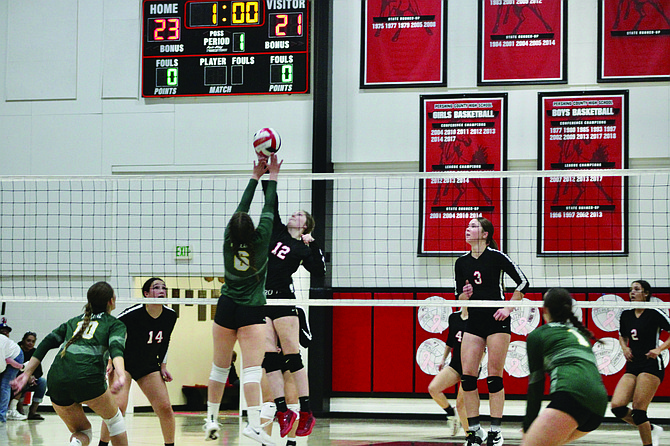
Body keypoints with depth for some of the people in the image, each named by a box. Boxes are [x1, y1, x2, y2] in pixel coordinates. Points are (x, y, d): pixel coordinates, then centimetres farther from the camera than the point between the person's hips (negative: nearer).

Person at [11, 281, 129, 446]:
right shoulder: (115, 324, 12)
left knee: (82, 431, 21)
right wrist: (121, 375, -25)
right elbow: (116, 348, -9)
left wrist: (27, 373, 15)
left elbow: (47, 342, 17)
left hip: (55, 381, 4)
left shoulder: (74, 321, 27)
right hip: (87, 378, -4)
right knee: (114, 419, 23)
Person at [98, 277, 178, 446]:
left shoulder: (170, 316, -6)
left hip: (149, 366, 5)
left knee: (165, 407, -4)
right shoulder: (133, 313, -23)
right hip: (124, 363, -5)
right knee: (118, 406, -21)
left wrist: (163, 366, 7)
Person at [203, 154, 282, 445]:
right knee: (252, 368, -12)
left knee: (220, 367, 15)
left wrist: (255, 178, 13)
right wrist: (272, 178, 8)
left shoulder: (229, 241, -5)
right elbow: (268, 210, -2)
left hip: (226, 309, 4)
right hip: (252, 312, -4)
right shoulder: (260, 243, -13)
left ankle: (211, 419, 23)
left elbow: (242, 207, 6)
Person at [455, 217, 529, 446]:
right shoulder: (461, 262, 9)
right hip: (473, 322, 5)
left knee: (494, 375, -5)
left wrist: (508, 309, -8)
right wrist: (465, 294, -6)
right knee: (467, 375, -4)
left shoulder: (496, 257, -6)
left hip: (496, 320, -5)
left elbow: (523, 282, -4)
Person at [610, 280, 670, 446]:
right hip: (632, 366, 7)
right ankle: (652, 429, 13)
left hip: (651, 365, -7)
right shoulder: (626, 315, 11)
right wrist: (625, 348, 8)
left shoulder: (654, 313, -7)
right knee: (617, 406, -7)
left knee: (638, 410, -13)